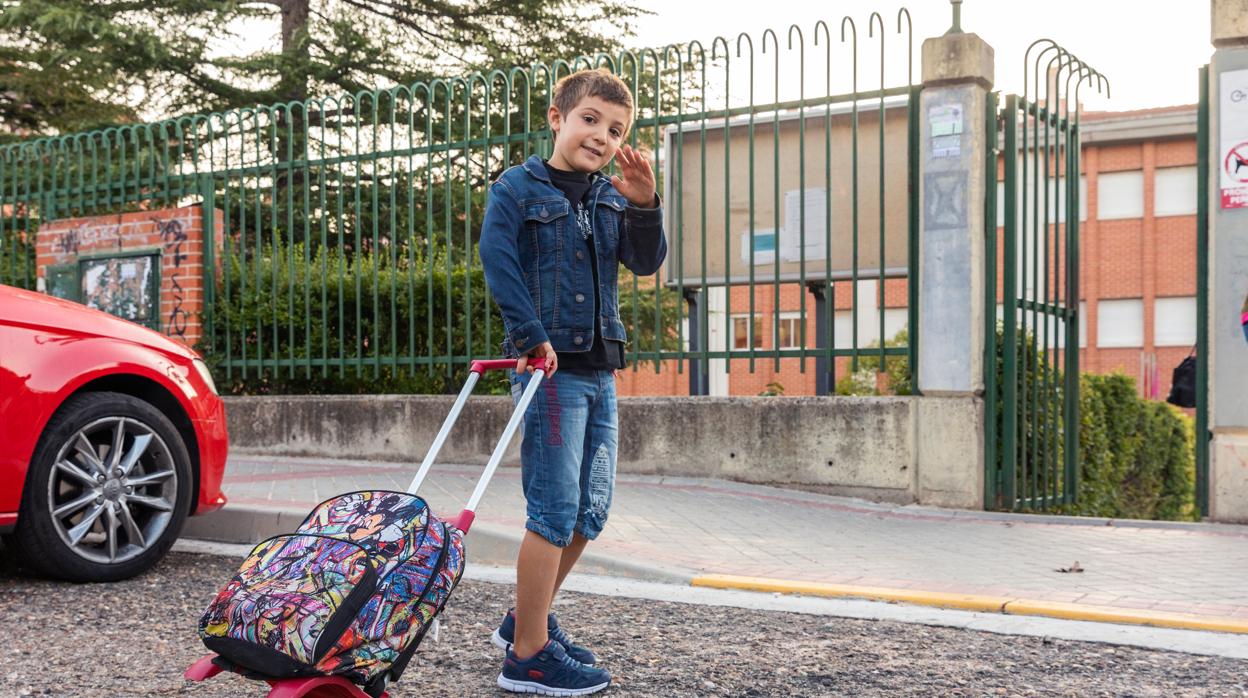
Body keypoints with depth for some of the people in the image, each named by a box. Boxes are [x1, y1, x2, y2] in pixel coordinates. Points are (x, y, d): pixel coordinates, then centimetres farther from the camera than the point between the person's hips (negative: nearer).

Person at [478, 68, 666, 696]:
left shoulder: (610, 196, 15)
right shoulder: (518, 188, -3)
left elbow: (645, 263, 4)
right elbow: (497, 264, -12)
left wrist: (644, 206, -13)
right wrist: (533, 337, -19)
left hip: (599, 370, 7)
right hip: (550, 368, -7)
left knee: (592, 510, 12)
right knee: (555, 510, -7)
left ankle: (526, 620, 28)